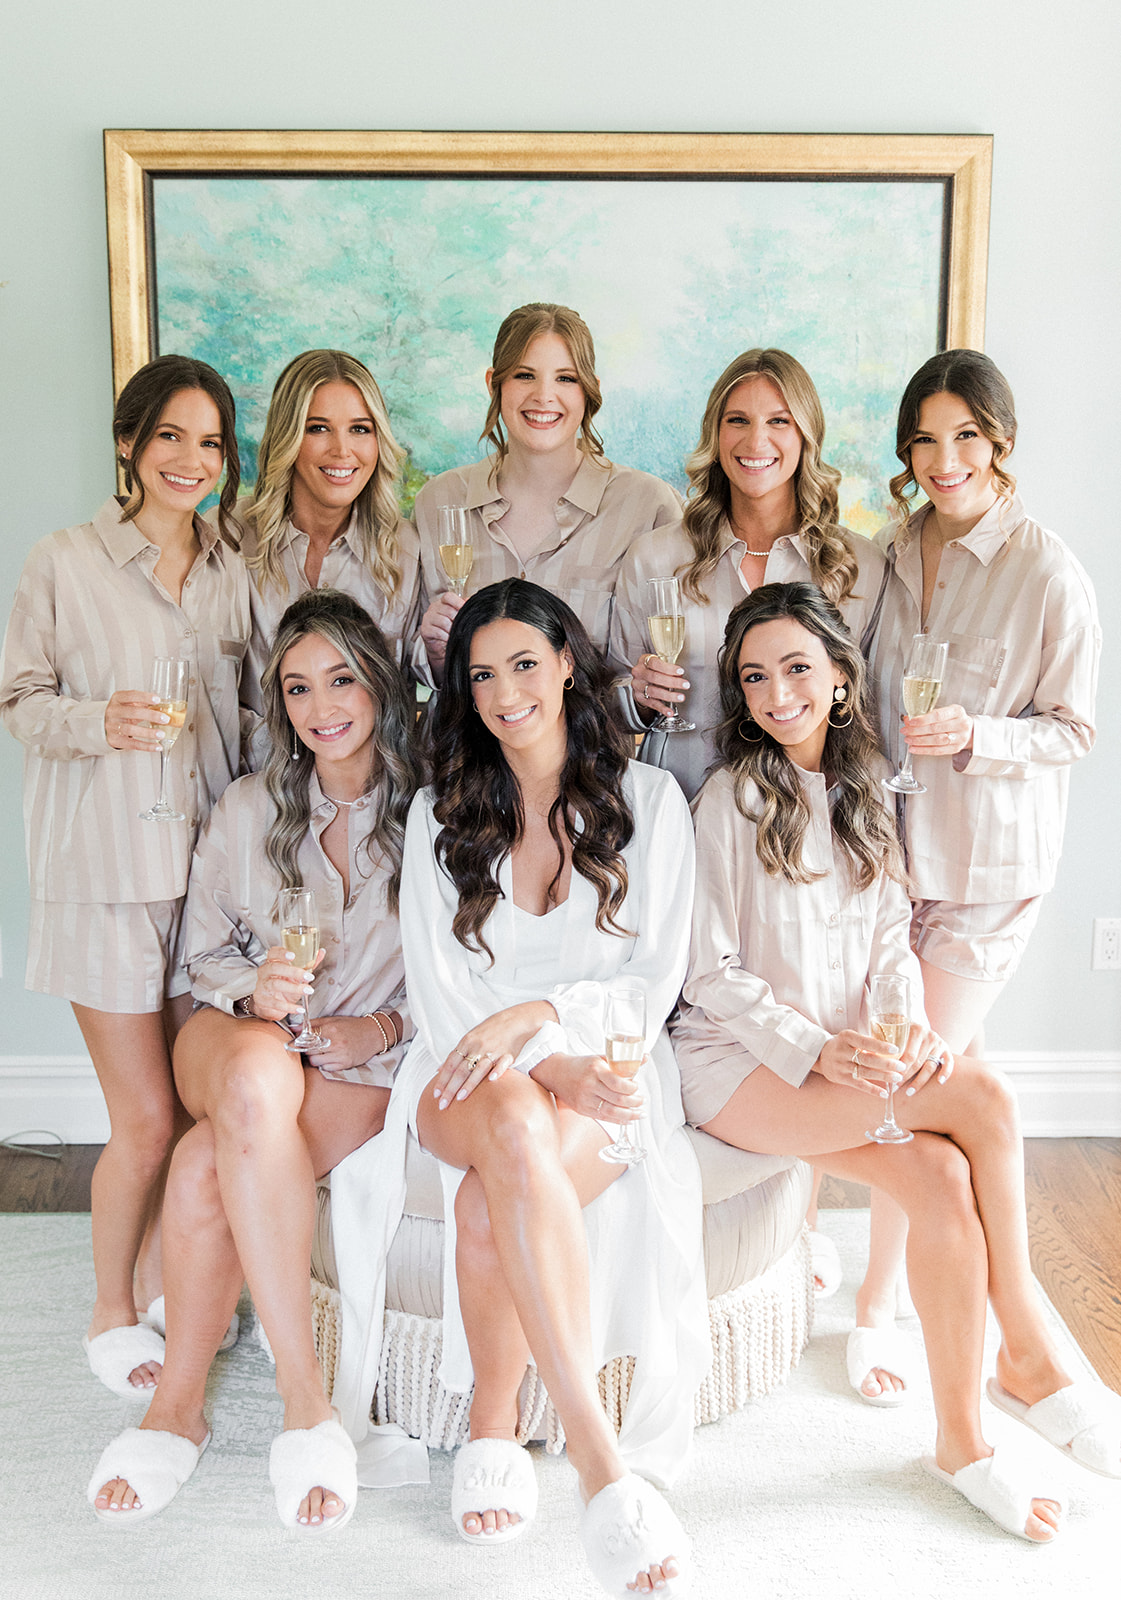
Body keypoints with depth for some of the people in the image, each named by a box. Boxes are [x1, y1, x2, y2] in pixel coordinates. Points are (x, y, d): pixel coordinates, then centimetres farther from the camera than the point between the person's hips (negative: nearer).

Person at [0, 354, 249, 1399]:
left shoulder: (233, 568, 9)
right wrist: (97, 722, -20)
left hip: (208, 859, 4)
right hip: (107, 867, -4)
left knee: (200, 1103, 9)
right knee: (148, 1120, -2)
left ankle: (159, 1285, 33)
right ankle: (111, 1314, 23)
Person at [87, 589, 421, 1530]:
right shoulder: (248, 810, 8)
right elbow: (206, 952, 11)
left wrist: (385, 1027, -15)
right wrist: (252, 987, -11)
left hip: (368, 1063, -2)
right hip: (241, 1033, 2)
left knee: (208, 1163, -33)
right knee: (256, 1082, -38)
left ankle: (179, 1407, -10)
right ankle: (306, 1402, -27)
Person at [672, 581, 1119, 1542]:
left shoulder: (860, 794, 12)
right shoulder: (731, 800, -7)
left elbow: (890, 938, 10)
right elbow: (711, 972, -8)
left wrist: (912, 1029, -10)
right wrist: (816, 1047, -19)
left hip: (852, 1059, 6)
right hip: (740, 1063, -5)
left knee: (944, 1180, -22)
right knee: (985, 1098, -22)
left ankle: (964, 1439, -5)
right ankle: (1030, 1356, -5)